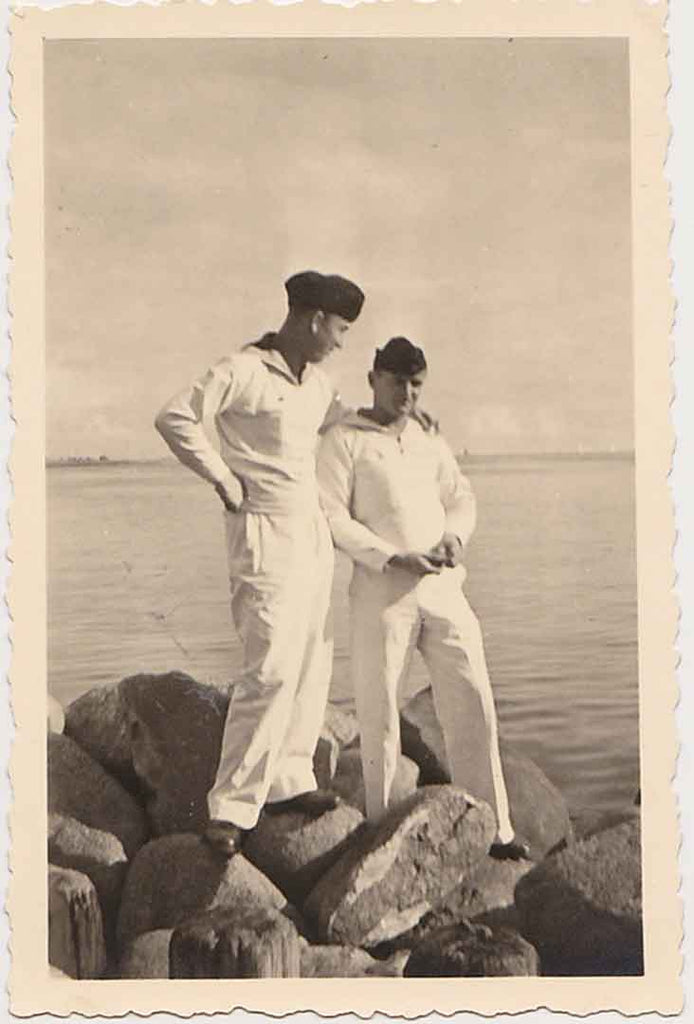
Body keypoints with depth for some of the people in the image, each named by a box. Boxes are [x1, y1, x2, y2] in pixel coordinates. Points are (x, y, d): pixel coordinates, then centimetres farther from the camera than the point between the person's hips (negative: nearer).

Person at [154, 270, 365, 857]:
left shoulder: (316, 380, 15)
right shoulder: (244, 371, -13)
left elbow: (339, 420, 37)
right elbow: (174, 419, -18)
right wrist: (225, 480, -13)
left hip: (314, 532, 9)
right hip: (266, 535, -9)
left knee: (312, 665, 11)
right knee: (272, 672, -13)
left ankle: (289, 782, 24)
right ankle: (231, 809, -6)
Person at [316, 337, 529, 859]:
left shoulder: (430, 438, 19)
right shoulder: (345, 439, 1)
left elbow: (461, 496, 21)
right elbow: (332, 516, -6)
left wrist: (455, 537, -2)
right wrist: (394, 557, -16)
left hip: (442, 586, 5)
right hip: (382, 590, -5)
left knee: (473, 702, 1)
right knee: (379, 713, 1)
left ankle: (493, 828, 10)